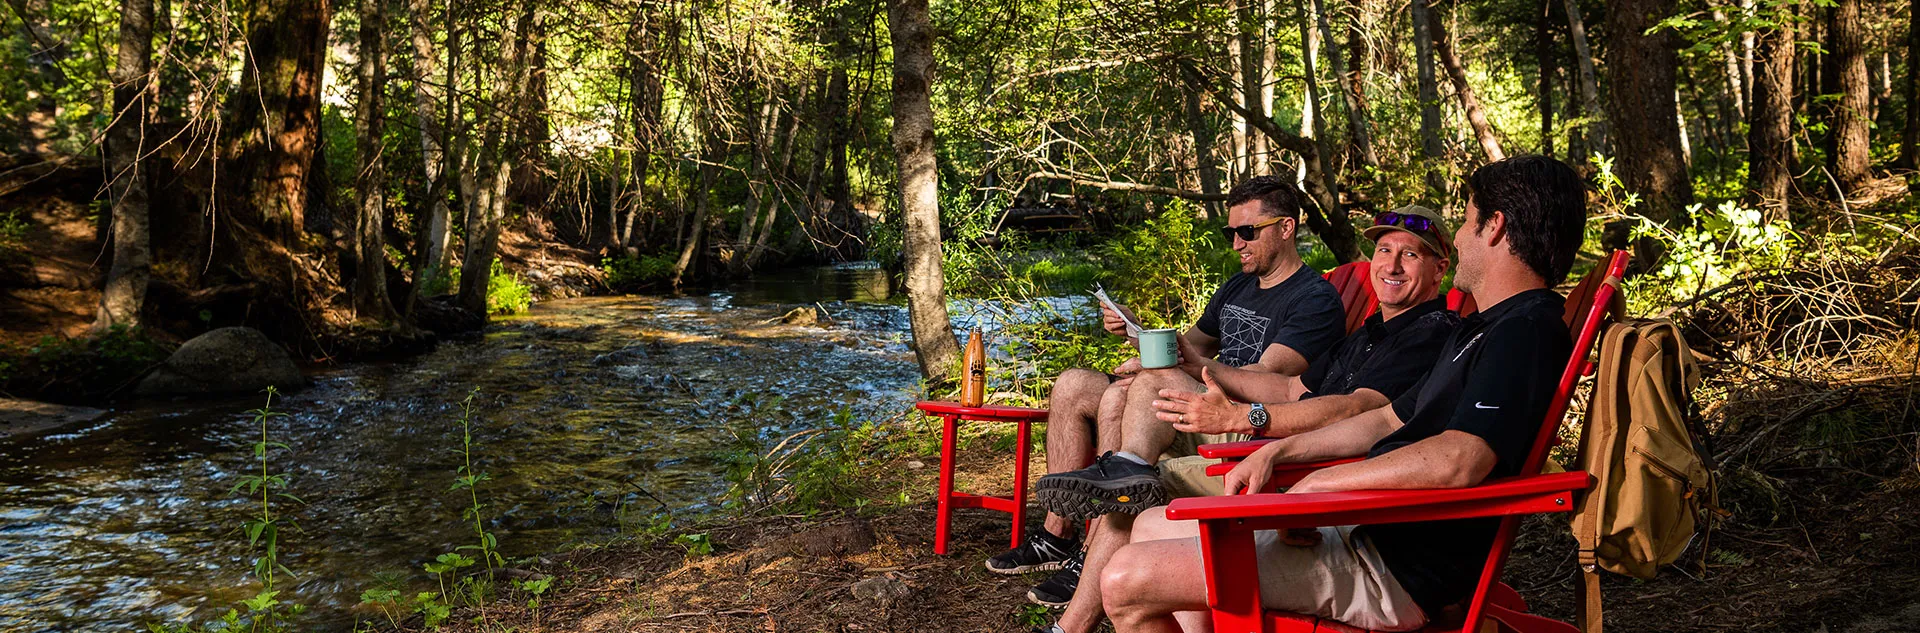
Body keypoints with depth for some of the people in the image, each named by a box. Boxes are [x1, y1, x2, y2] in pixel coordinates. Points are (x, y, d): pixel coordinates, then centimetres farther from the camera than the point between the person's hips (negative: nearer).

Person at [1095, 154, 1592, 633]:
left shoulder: (1527, 331, -17)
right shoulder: (1485, 328, 21)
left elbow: (1457, 460, -32)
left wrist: (1317, 485, -20)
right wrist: (1278, 451, 17)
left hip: (1397, 569, -11)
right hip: (1357, 528, 11)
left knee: (1126, 582, -17)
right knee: (1153, 527, 18)